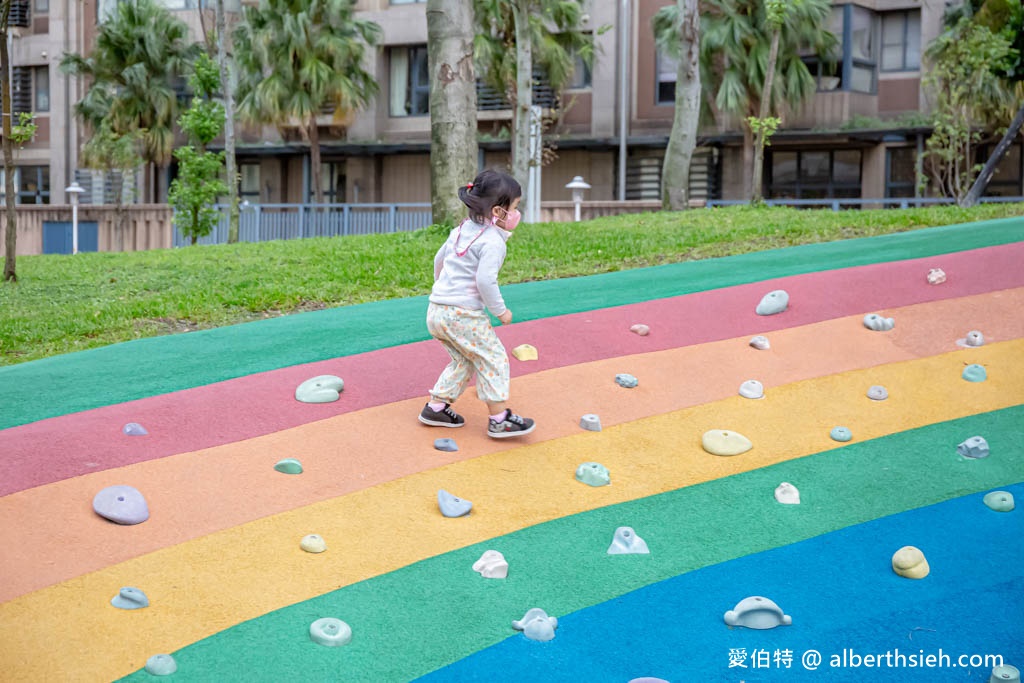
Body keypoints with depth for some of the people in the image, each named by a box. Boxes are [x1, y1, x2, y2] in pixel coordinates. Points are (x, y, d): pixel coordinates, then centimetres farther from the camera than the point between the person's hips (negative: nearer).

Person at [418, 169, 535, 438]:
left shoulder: (462, 230, 13)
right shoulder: (493, 242, -14)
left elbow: (439, 259, 25)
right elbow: (485, 281, -22)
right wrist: (500, 311, -10)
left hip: (436, 312, 9)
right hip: (464, 315, -9)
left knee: (463, 360, 22)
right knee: (493, 359, 3)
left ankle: (436, 406, 23)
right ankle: (499, 419, 4)